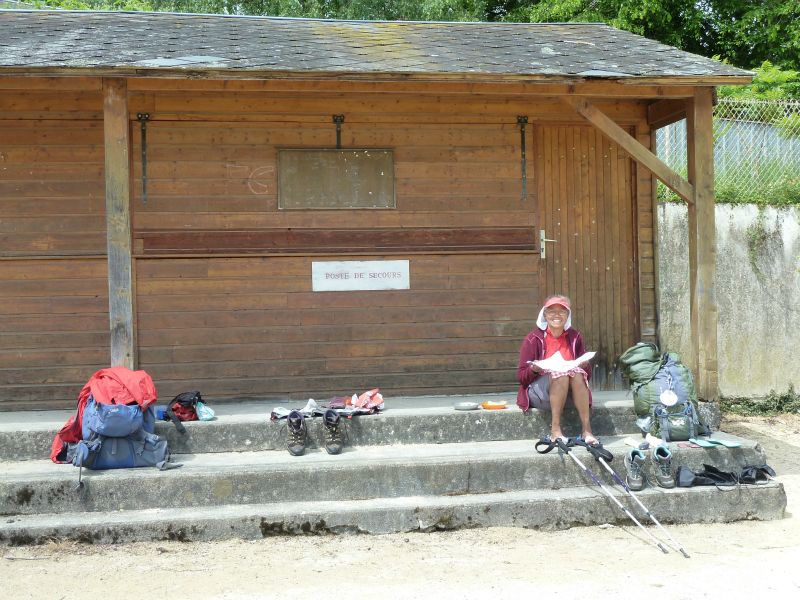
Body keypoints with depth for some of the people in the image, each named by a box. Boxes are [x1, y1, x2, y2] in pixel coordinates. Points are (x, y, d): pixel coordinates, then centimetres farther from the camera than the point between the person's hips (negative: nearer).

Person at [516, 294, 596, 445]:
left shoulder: (575, 337, 8)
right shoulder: (533, 339, -2)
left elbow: (587, 374, 11)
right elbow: (521, 376, -1)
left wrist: (585, 365, -12)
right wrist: (533, 369, -23)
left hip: (570, 392, 3)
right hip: (540, 392, -3)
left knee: (577, 372, -29)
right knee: (561, 374, -32)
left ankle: (586, 429, -33)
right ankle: (555, 429, -33)